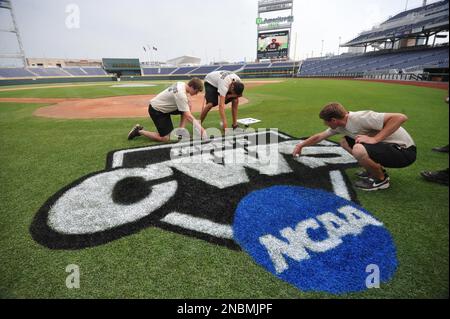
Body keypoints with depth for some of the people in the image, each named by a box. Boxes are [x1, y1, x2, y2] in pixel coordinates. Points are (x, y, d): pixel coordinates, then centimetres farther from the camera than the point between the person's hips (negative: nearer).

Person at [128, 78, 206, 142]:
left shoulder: (182, 84, -4)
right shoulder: (180, 94, -29)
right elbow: (187, 115, -30)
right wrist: (200, 127, -29)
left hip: (165, 107, 9)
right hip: (156, 110, -9)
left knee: (188, 106, -1)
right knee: (165, 138, -11)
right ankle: (139, 131, 4)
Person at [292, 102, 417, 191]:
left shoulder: (360, 118, -27)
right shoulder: (340, 125, 0)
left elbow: (401, 117, -31)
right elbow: (319, 136, 14)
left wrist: (374, 139, -32)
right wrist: (300, 145, 23)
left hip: (404, 151, -9)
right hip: (387, 146, 9)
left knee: (358, 150, -33)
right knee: (345, 142, 10)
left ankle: (381, 179, -4)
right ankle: (376, 169, 14)